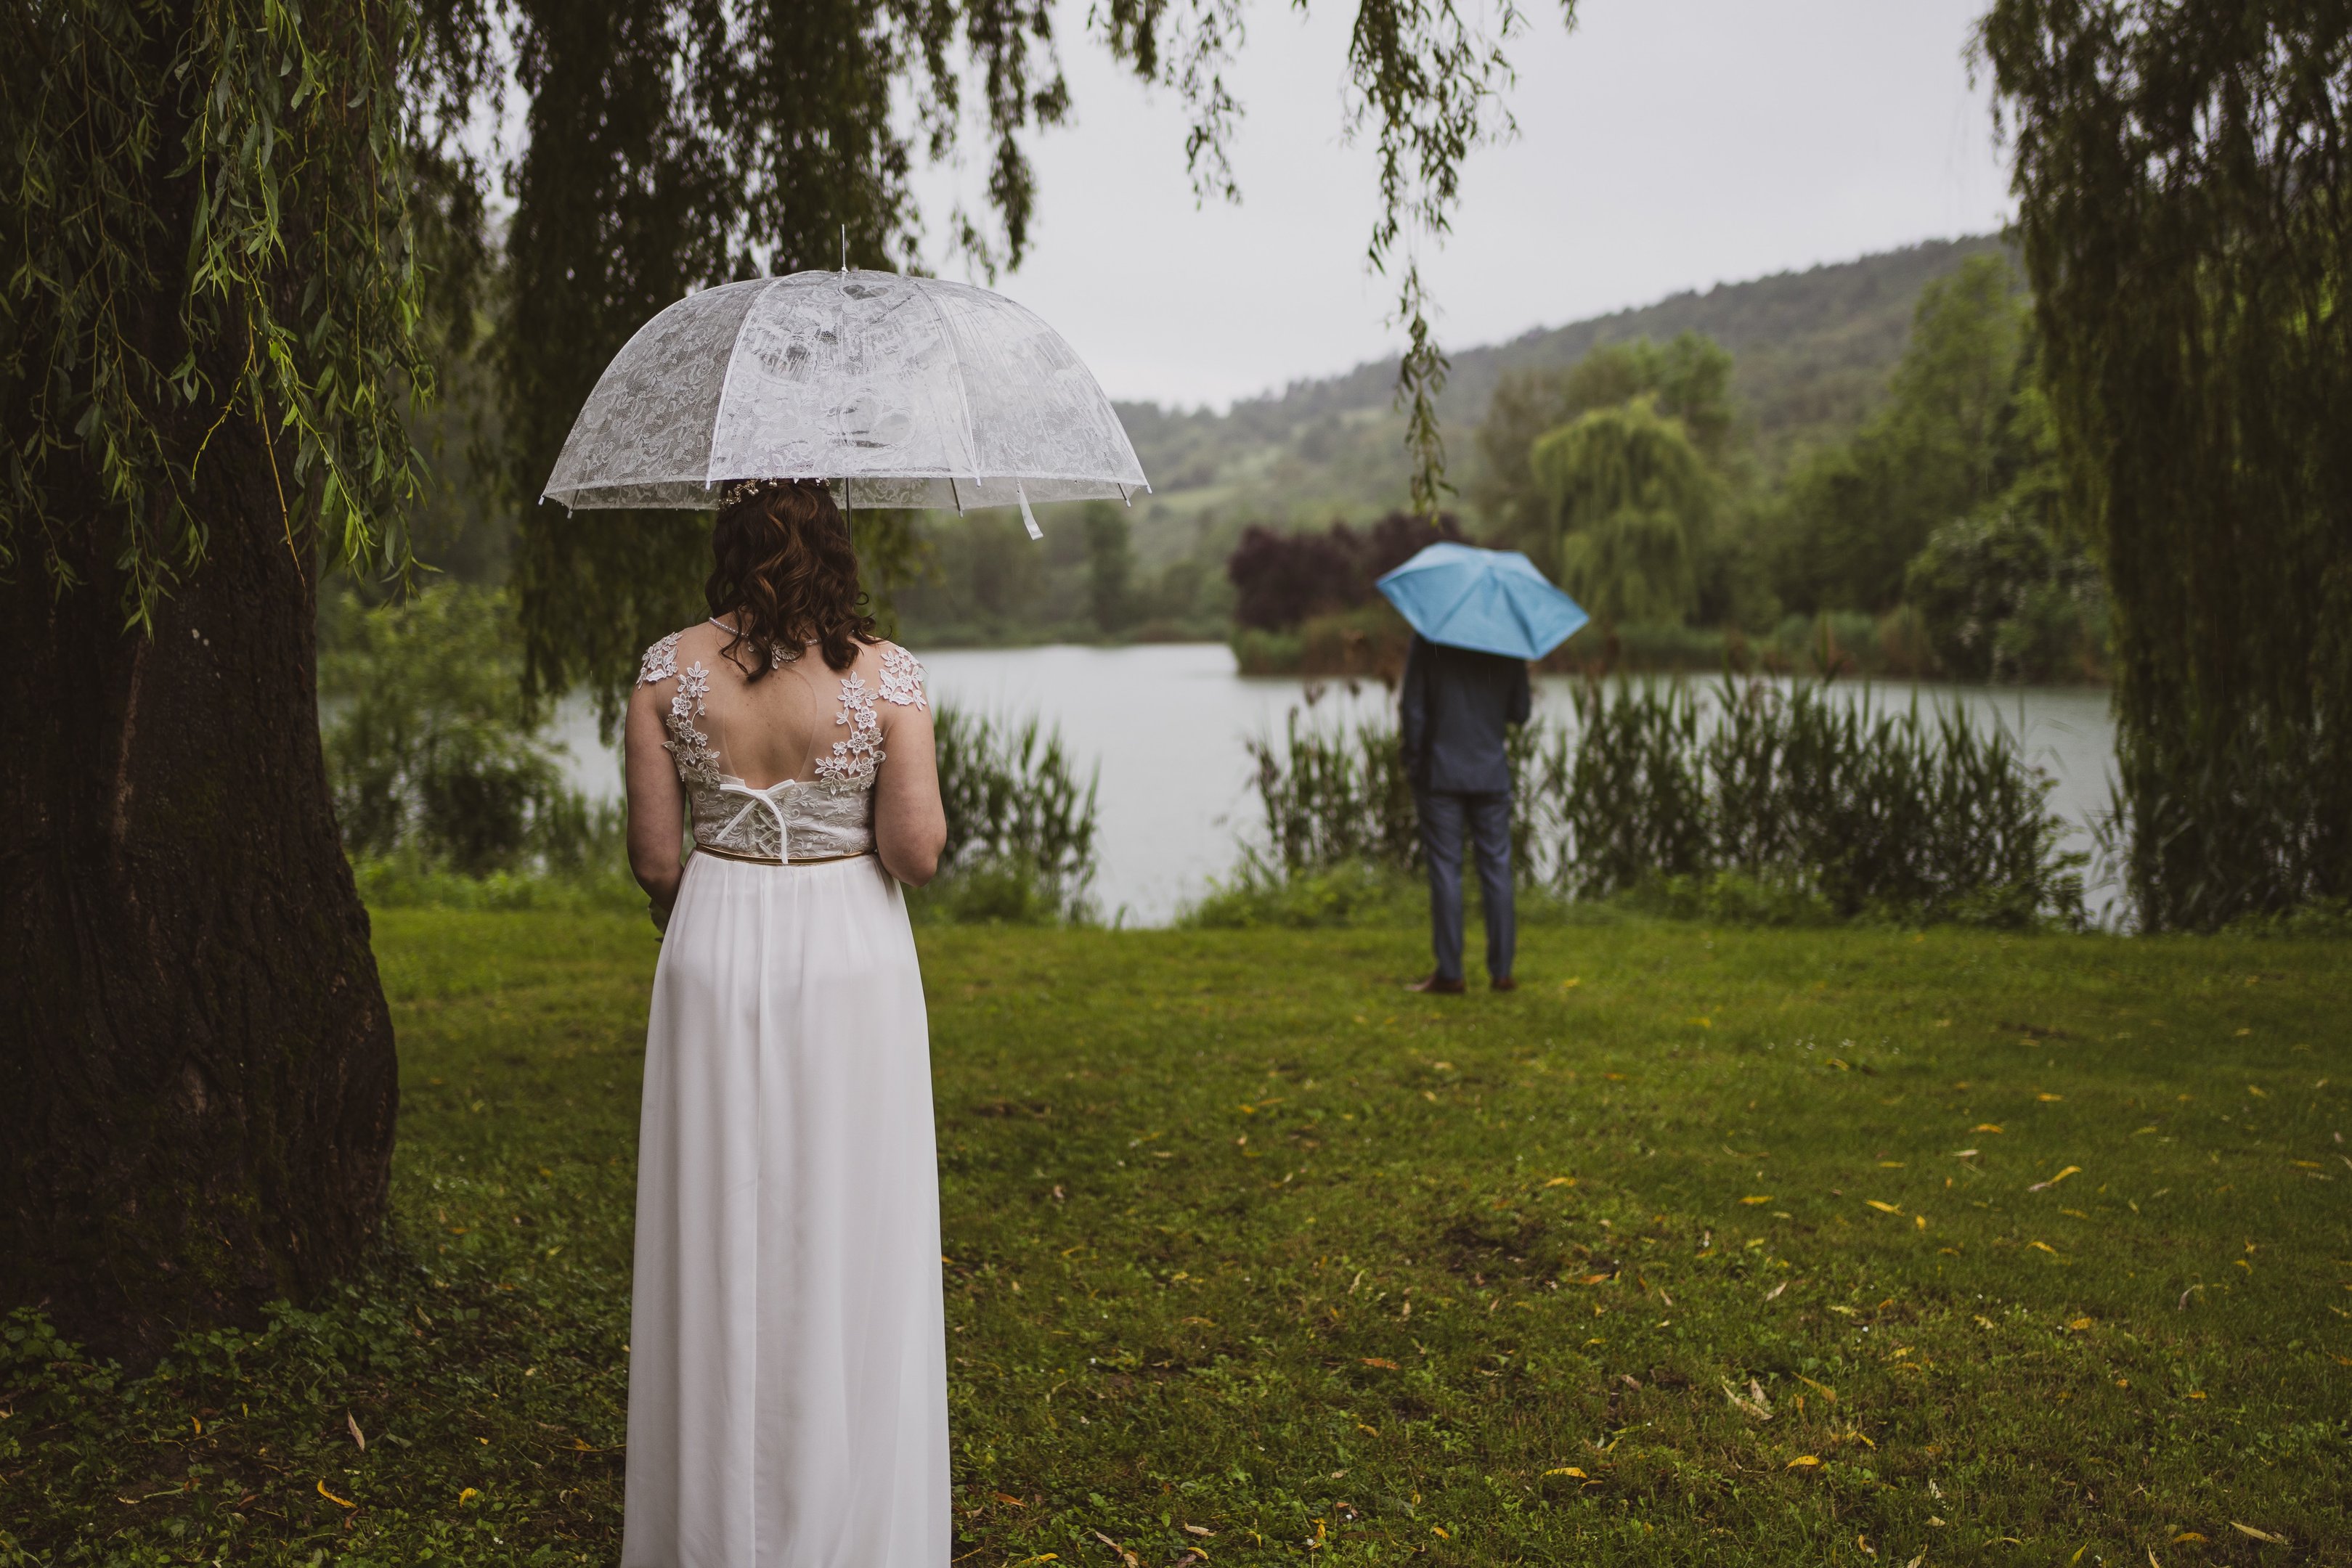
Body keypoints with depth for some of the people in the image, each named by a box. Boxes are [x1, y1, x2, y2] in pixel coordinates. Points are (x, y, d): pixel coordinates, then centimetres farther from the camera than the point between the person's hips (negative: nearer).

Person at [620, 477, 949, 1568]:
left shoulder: (669, 670, -4)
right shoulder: (883, 672, -9)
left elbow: (653, 854, -2)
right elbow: (917, 852, -12)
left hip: (716, 955, 2)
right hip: (850, 958, -1)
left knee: (719, 1241, 12)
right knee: (851, 1242, 9)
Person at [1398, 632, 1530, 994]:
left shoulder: (1428, 638, -7)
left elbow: (1414, 708, -8)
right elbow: (1520, 712, 6)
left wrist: (1412, 761, 4)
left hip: (1440, 774, -2)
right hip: (1491, 774, 2)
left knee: (1445, 870, 1)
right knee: (1496, 868, 8)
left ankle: (1449, 972, 2)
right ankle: (1501, 970, 9)